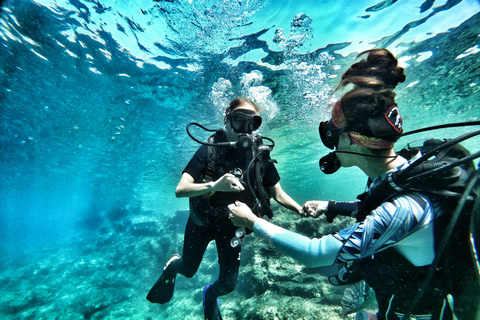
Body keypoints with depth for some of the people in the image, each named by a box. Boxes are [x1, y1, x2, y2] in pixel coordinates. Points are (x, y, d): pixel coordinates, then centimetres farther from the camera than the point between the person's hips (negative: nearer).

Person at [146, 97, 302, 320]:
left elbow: (278, 193, -10)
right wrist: (214, 185, -46)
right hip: (201, 220, -1)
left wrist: (301, 210, -26)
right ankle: (173, 264, 61)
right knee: (188, 270, 22)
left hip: (231, 225, 2)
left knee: (228, 284, 12)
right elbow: (180, 190, -29)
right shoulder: (210, 149, -23)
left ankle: (210, 295, 50)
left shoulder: (260, 155, -16)